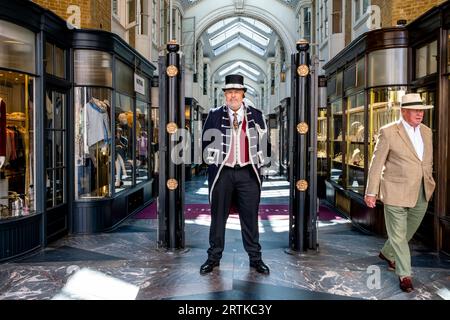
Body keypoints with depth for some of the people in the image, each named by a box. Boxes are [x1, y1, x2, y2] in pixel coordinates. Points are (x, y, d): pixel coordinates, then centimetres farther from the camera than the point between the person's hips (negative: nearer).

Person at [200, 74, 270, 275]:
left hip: (248, 173, 1)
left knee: (250, 217, 7)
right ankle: (214, 257, 21)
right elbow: (206, 141, 8)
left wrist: (258, 164, 5)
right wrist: (212, 162, 4)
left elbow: (264, 142, 10)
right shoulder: (214, 115, 4)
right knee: (218, 216, 8)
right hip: (222, 172, 0)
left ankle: (255, 258, 20)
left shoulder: (256, 115, 7)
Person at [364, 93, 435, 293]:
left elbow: (428, 162, 17)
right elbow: (376, 163, -8)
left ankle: (387, 254, 43)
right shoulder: (388, 132, -9)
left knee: (408, 231, 19)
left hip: (421, 194, 6)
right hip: (396, 192, -6)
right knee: (398, 234, 2)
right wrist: (371, 192, -9)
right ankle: (404, 275, 17)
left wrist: (429, 185, 15)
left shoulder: (426, 132, 9)